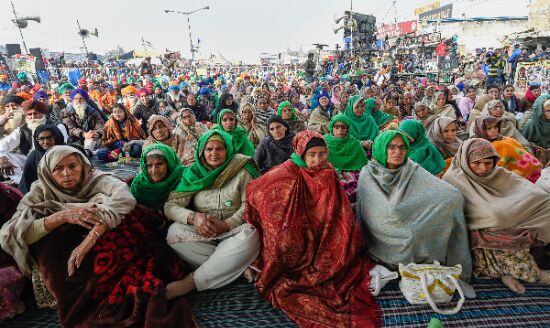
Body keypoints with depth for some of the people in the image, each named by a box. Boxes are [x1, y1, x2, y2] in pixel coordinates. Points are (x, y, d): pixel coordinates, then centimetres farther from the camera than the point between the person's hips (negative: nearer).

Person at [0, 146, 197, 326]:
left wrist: (89, 240, -32)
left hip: (104, 248, -1)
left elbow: (124, 198, -25)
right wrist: (62, 216, -21)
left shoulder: (97, 180, -2)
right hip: (61, 262, 1)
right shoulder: (41, 192, 5)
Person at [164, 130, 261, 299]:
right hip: (201, 233, 2)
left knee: (250, 235, -34)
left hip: (234, 231, -2)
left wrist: (226, 225, -23)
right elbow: (170, 206, -3)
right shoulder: (193, 174, 2)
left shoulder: (241, 171, -3)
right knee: (174, 231, -25)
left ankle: (190, 282, -26)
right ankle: (239, 266, -23)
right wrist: (193, 217, -23)